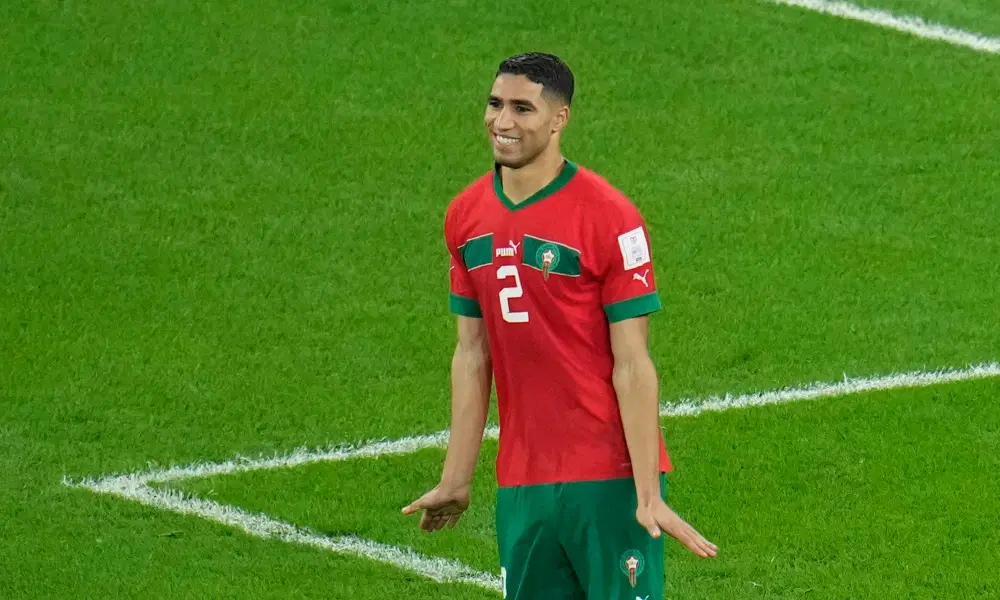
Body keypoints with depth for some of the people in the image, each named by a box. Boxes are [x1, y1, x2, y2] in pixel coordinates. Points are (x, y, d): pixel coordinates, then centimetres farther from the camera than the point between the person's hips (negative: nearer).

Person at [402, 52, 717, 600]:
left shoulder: (609, 218, -10)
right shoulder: (466, 216, 7)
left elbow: (632, 365, -11)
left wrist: (648, 497, -16)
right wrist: (455, 480, 12)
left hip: (610, 479, -5)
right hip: (521, 486, 5)